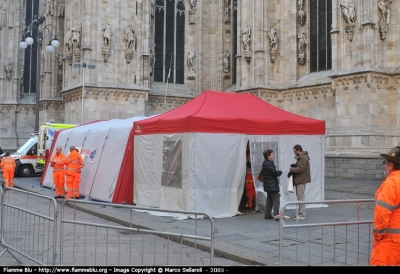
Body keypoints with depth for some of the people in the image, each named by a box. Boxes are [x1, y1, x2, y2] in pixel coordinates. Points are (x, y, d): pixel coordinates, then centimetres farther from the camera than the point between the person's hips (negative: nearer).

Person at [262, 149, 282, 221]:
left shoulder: (265, 163, 13)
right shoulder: (268, 164, -20)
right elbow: (275, 173, -22)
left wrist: (277, 172, 4)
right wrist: (280, 172, 0)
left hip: (268, 185, 11)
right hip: (272, 185, -11)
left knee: (269, 200, 17)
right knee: (276, 199, -9)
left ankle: (267, 215, 22)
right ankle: (276, 215, -13)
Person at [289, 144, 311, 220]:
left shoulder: (304, 158, -17)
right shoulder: (300, 157, 16)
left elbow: (300, 169, -24)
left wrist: (291, 169, -12)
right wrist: (293, 167, 2)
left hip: (301, 180, -11)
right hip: (299, 180, 11)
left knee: (301, 197, -7)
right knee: (300, 197, 14)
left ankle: (302, 215, -3)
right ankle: (300, 213, 21)